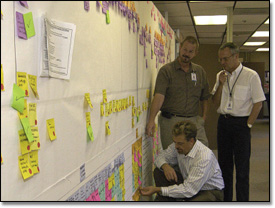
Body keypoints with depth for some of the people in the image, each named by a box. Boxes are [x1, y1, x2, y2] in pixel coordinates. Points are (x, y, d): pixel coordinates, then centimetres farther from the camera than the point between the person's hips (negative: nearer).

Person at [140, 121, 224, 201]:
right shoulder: (178, 145, -13)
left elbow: (189, 190, -34)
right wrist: (165, 166, -22)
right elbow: (162, 156, 5)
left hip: (210, 192, -6)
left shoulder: (204, 157, -33)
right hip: (189, 184, 6)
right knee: (158, 172, -10)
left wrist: (157, 189, -34)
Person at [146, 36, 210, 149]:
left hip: (194, 120, 3)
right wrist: (151, 120, -25)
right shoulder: (166, 70, -2)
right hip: (171, 121, -3)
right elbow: (159, 95, -15)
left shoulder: (200, 71, 13)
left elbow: (205, 97, 19)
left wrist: (204, 117, 6)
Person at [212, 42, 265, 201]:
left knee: (242, 167, 0)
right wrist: (221, 85, -5)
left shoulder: (251, 76, -7)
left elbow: (258, 103, -6)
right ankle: (225, 199, 24)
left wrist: (248, 124, -9)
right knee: (224, 164, 12)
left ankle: (242, 201, 11)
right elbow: (216, 103, 8)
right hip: (223, 121, 5)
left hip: (241, 123, -5)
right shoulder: (221, 76, 9)